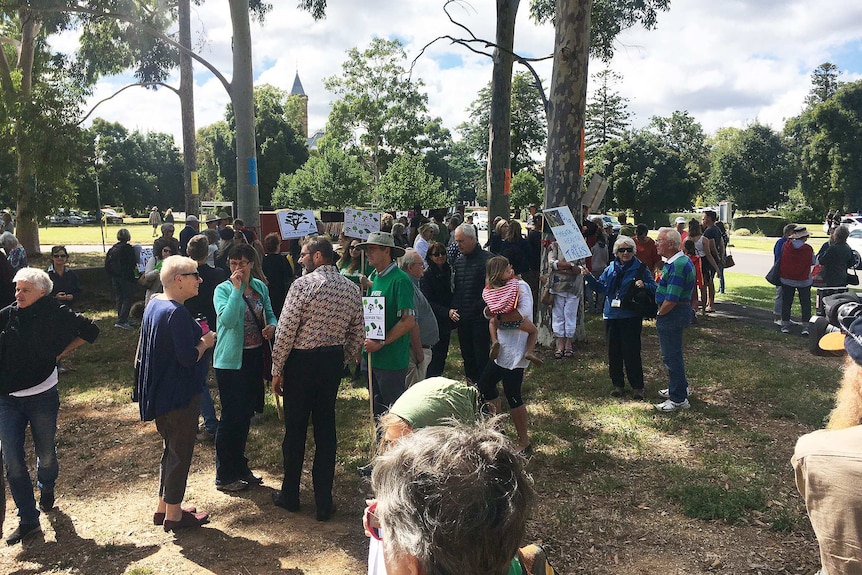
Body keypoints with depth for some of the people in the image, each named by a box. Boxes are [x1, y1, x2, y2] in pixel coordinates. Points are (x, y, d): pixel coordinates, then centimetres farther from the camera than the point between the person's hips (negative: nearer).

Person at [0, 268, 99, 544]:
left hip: (42, 397, -2)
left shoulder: (56, 314, -9)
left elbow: (90, 330, 2)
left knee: (46, 455, 14)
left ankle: (46, 489, 46)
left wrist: (62, 352, 0)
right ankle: (28, 520, 11)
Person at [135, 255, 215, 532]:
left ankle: (163, 507, 32)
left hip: (161, 393, 10)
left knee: (170, 449, 21)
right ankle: (173, 514, 17)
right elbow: (188, 357, -27)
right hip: (179, 394, -10)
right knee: (180, 452, 4)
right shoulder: (177, 313, -24)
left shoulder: (154, 305, 7)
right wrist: (205, 342, -9)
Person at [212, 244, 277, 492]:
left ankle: (240, 468, 33)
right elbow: (227, 320, -26)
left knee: (245, 415, 17)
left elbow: (269, 313, 15)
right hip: (231, 360, -6)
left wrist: (272, 325, -6)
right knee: (231, 417, 0)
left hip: (255, 357, 6)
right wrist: (237, 289, -27)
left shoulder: (260, 287, 6)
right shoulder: (223, 290, -11)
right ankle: (224, 476, 15)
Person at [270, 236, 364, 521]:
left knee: (295, 429, 10)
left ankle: (290, 495, 25)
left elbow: (286, 330, -15)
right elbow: (358, 334, 7)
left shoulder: (303, 284, -14)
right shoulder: (352, 288, 3)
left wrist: (277, 370, -6)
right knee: (326, 429, 12)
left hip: (302, 361, -5)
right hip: (333, 361, 5)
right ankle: (324, 502, 18)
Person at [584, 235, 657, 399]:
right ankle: (618, 384, 23)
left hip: (631, 316, -5)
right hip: (612, 315, 5)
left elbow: (654, 287, -5)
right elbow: (601, 287, 11)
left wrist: (644, 285, -25)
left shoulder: (640, 268, -3)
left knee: (631, 351, -3)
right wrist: (589, 277, -2)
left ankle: (637, 386, 10)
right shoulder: (611, 269, 9)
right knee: (614, 351, 10)